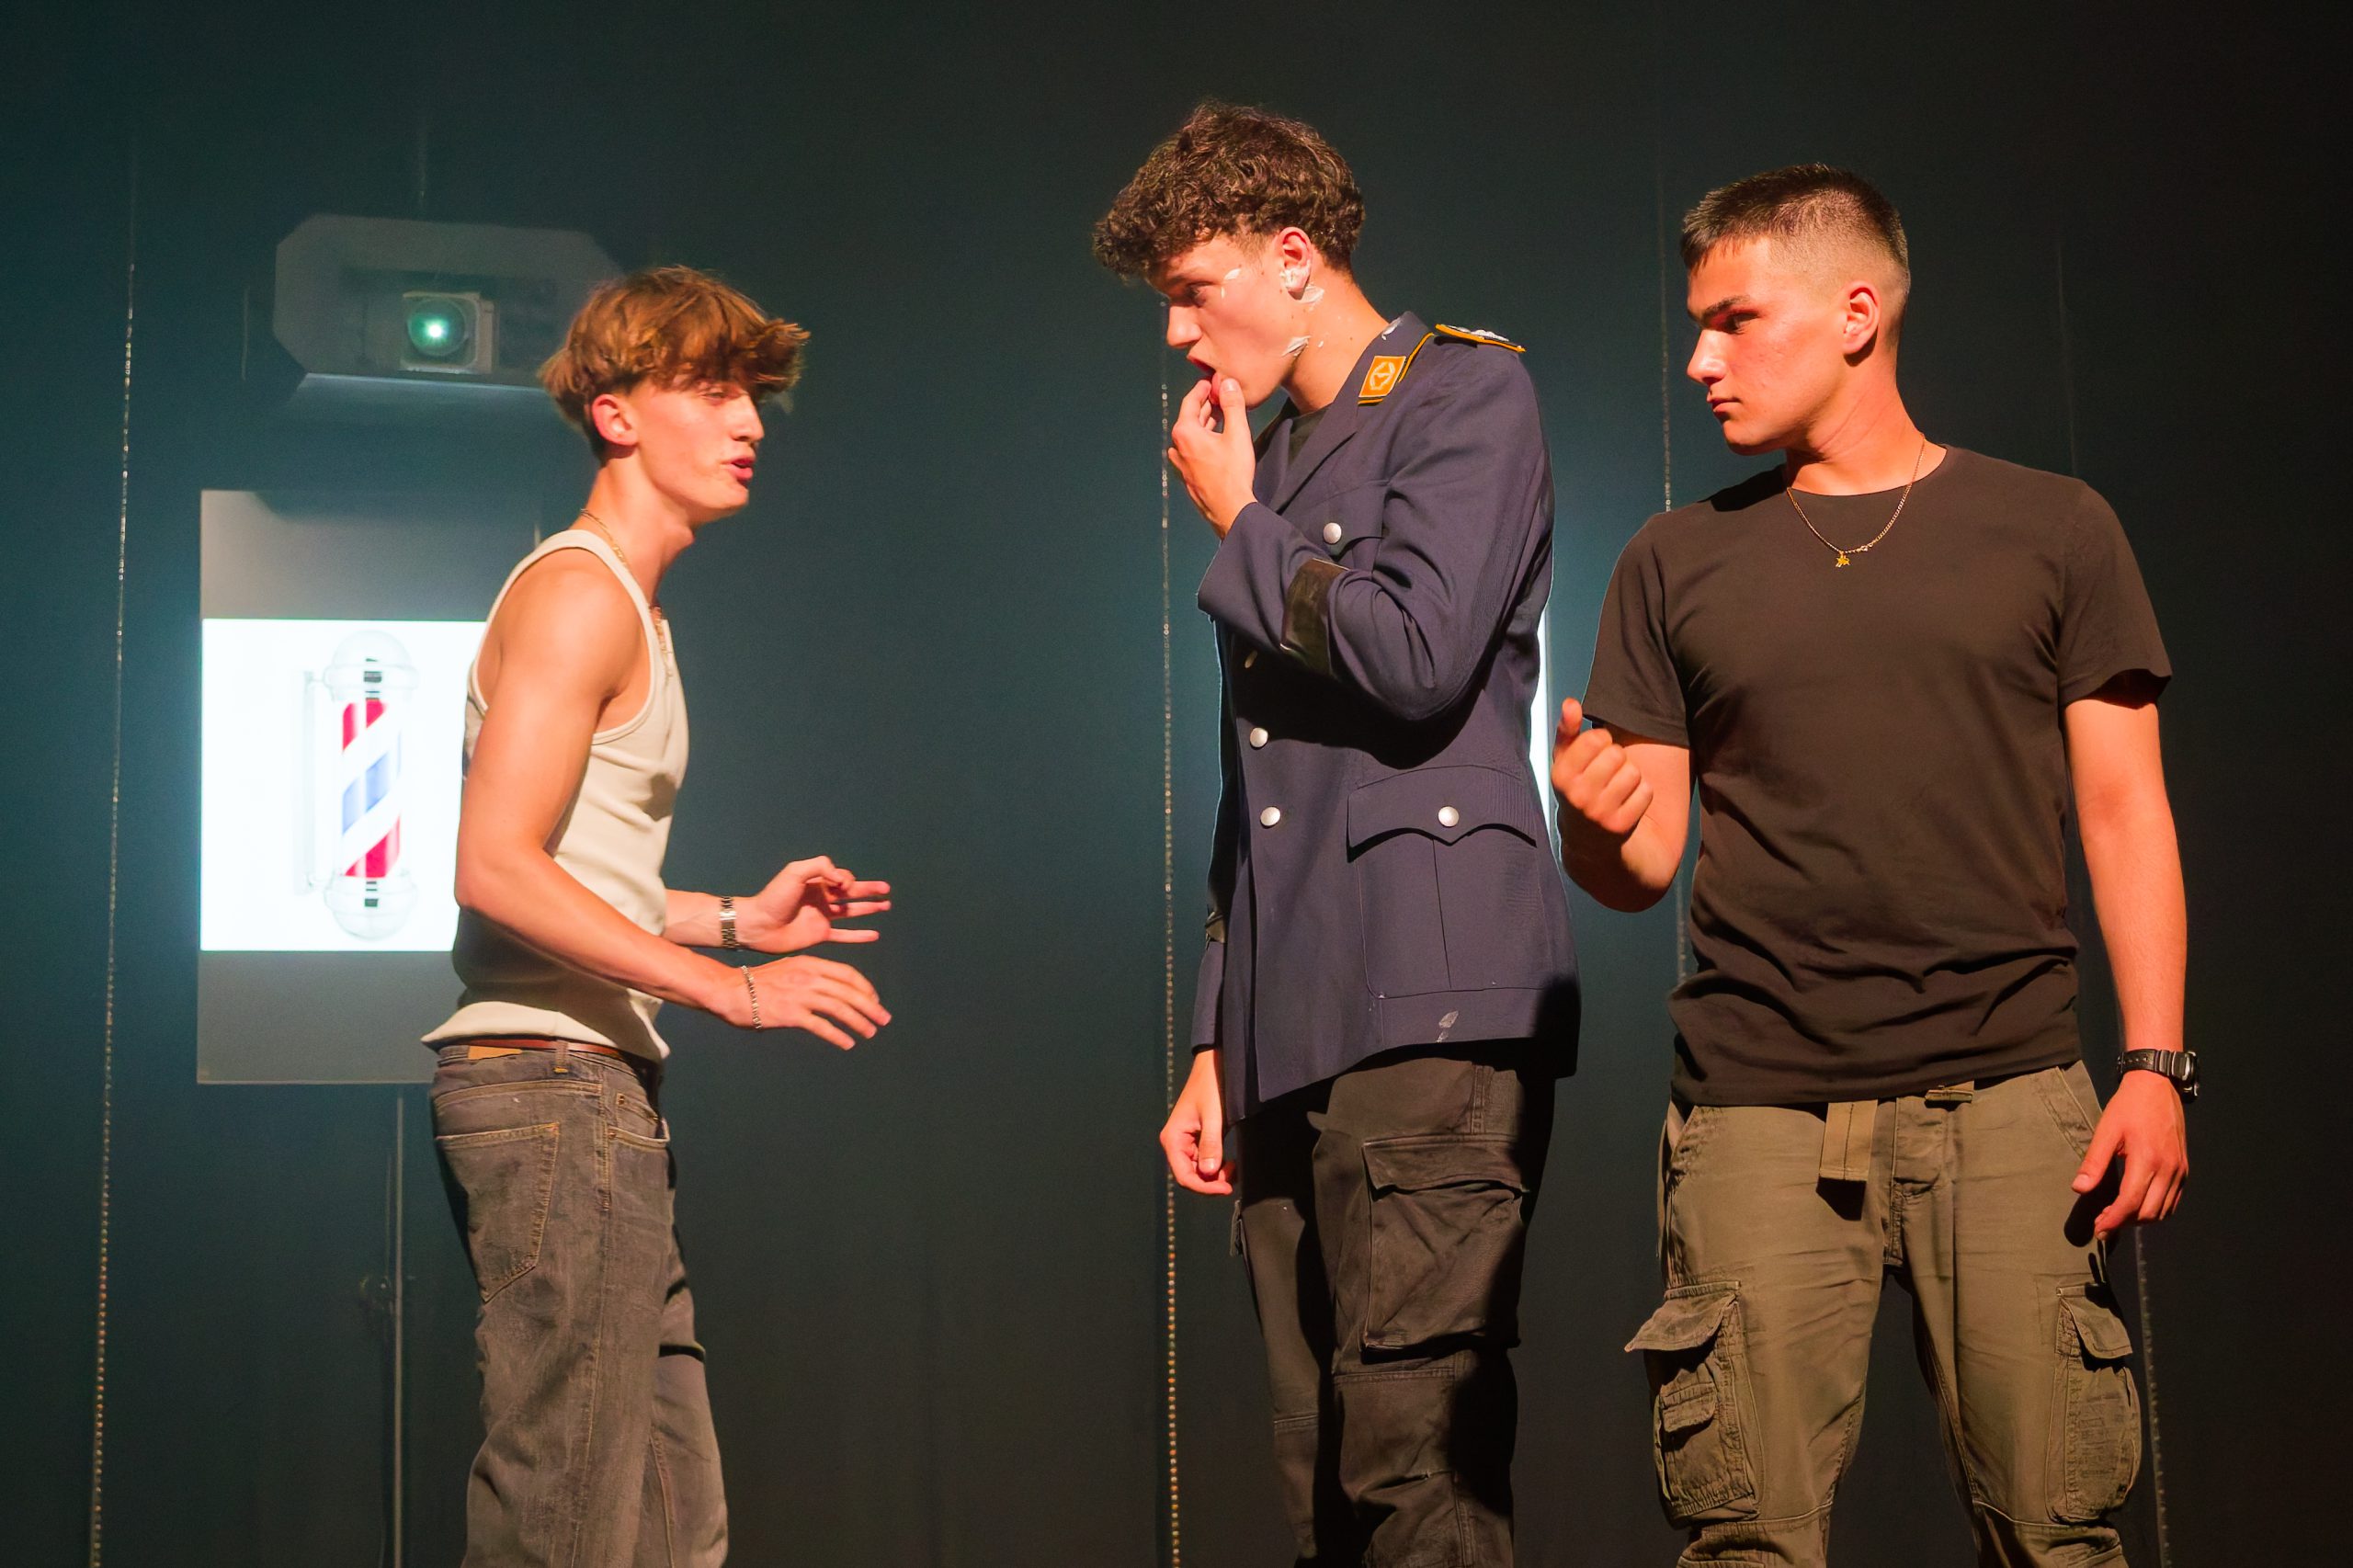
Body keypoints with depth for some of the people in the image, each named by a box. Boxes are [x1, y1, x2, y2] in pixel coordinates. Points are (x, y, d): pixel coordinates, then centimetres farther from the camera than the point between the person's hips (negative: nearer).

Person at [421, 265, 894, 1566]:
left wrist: (737, 918, 20)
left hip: (595, 1091, 10)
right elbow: (493, 867, -20)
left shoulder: (626, 609, 22)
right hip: (554, 1082, -10)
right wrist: (727, 985, -21)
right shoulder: (580, 593, -9)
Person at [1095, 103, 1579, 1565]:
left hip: (1430, 1003, -8)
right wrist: (1218, 1042, 20)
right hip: (1292, 1032, 8)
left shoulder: (1465, 393, 2)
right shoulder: (1274, 459, 24)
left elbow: (1417, 656, -15)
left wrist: (1238, 529, 1)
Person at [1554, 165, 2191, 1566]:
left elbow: (2124, 814, 7)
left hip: (2009, 1099, -1)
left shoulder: (2050, 530, 10)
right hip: (1758, 1111, 1)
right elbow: (1644, 868, 12)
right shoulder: (1679, 565, 14)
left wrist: (2156, 1063, -3)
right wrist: (1595, 826, -12)